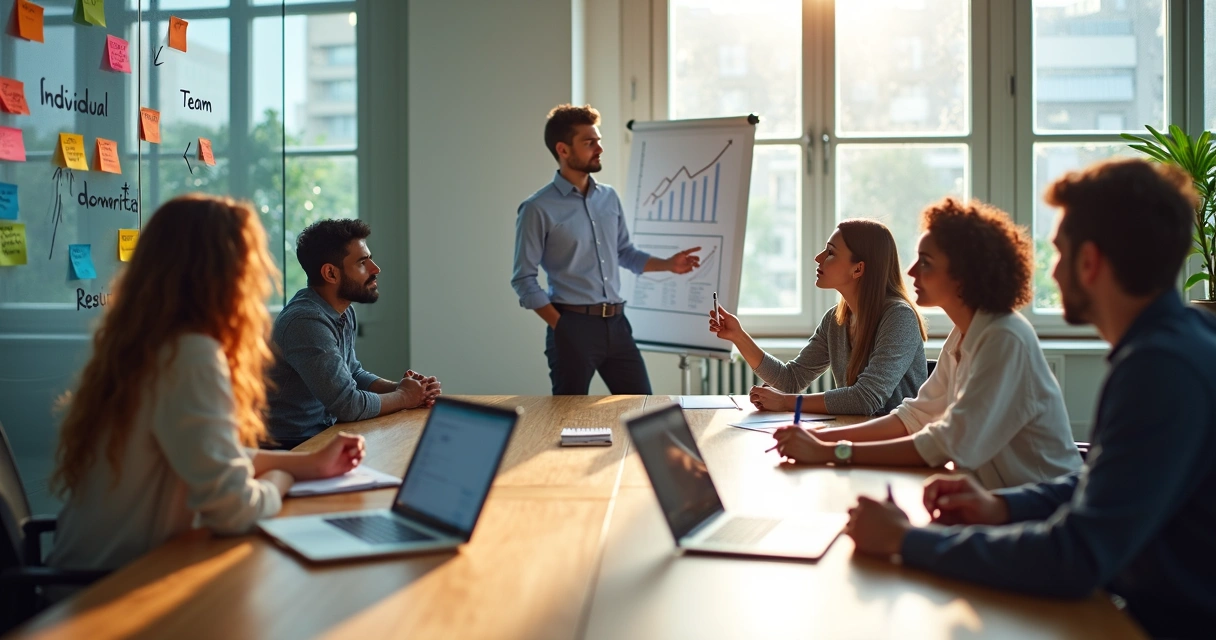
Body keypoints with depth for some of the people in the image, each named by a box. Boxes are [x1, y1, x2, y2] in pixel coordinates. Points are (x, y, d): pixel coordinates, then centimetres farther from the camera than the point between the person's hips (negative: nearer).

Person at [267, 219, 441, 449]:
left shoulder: (344, 313, 3)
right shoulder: (306, 322, -22)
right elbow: (349, 404, -22)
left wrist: (397, 387, 0)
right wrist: (402, 397, -7)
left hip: (324, 432, 8)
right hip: (293, 447, -8)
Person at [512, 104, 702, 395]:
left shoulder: (609, 198, 11)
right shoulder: (538, 209, -8)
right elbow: (524, 280, -8)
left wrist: (667, 264, 5)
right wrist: (559, 326, -11)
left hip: (616, 324, 6)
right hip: (573, 327, -6)